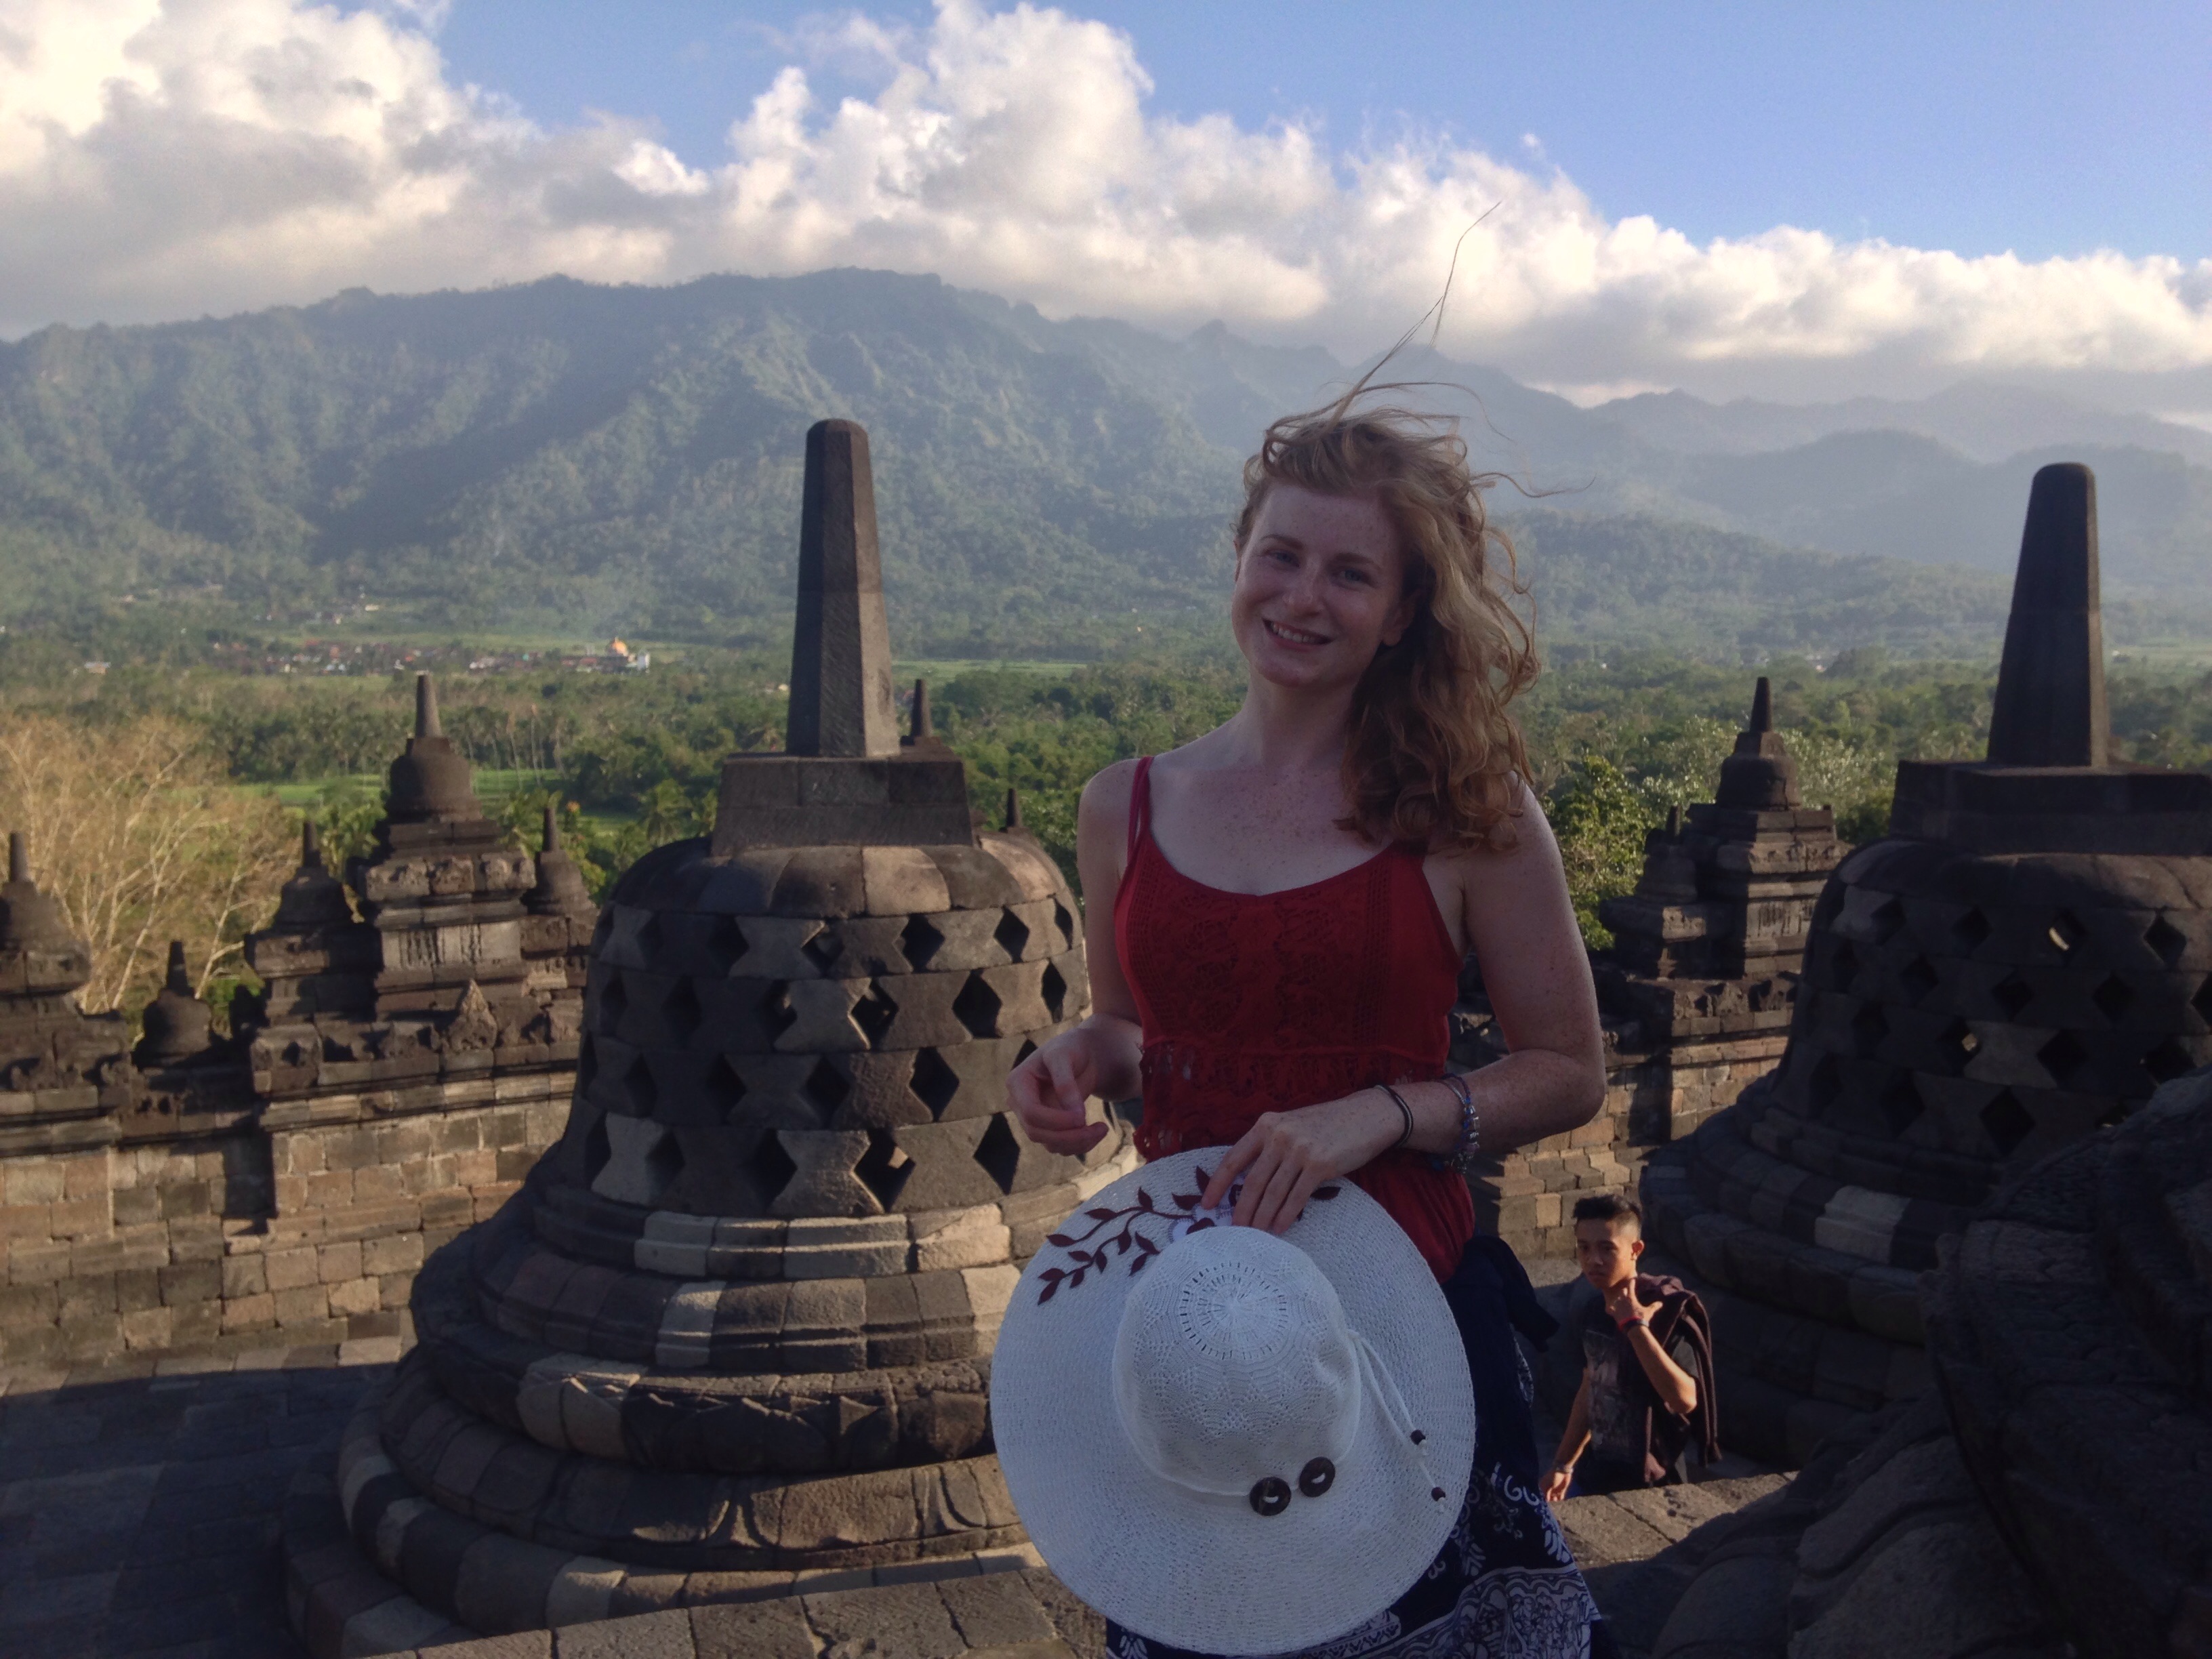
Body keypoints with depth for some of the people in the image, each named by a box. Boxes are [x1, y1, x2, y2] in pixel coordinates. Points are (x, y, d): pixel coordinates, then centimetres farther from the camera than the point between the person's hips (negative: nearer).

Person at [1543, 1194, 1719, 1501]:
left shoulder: (1665, 1311, -20)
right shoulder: (1593, 1312, 0)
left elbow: (1685, 1400, -32)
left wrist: (1635, 1325, -32)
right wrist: (1564, 1464, 15)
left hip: (1649, 1486, -6)